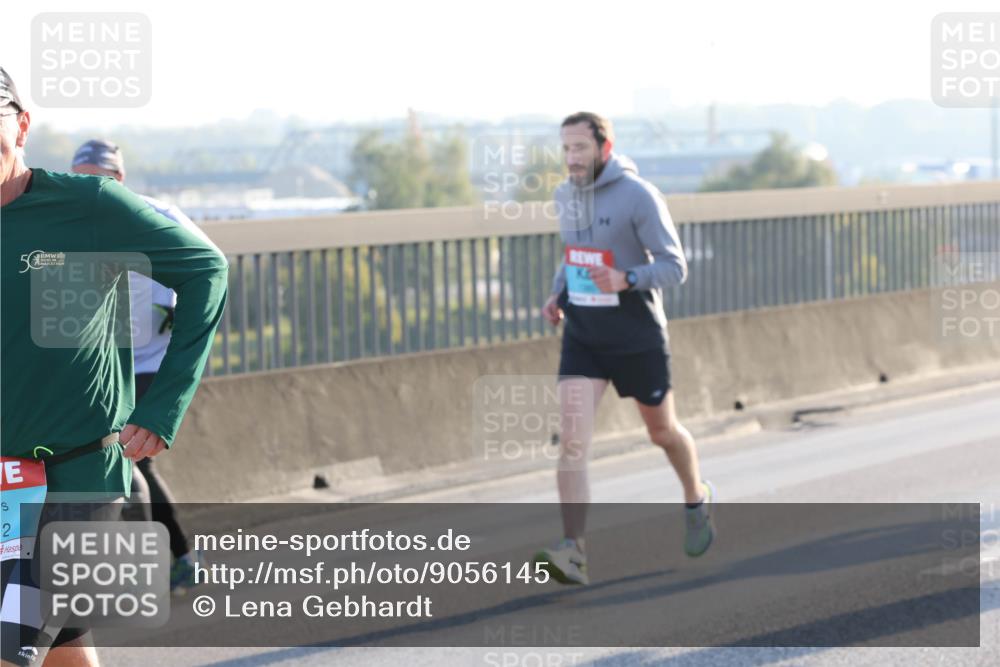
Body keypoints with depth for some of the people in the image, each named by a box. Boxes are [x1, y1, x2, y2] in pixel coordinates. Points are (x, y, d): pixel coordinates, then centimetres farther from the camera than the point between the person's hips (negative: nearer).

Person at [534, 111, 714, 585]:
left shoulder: (639, 196, -15)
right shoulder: (565, 196, 4)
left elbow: (674, 267, -15)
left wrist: (625, 280, -32)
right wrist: (557, 294, 5)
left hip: (637, 337, -4)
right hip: (582, 337, 4)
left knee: (662, 431, 16)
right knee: (571, 439, -15)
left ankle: (697, 499, 47)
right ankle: (573, 553, -22)